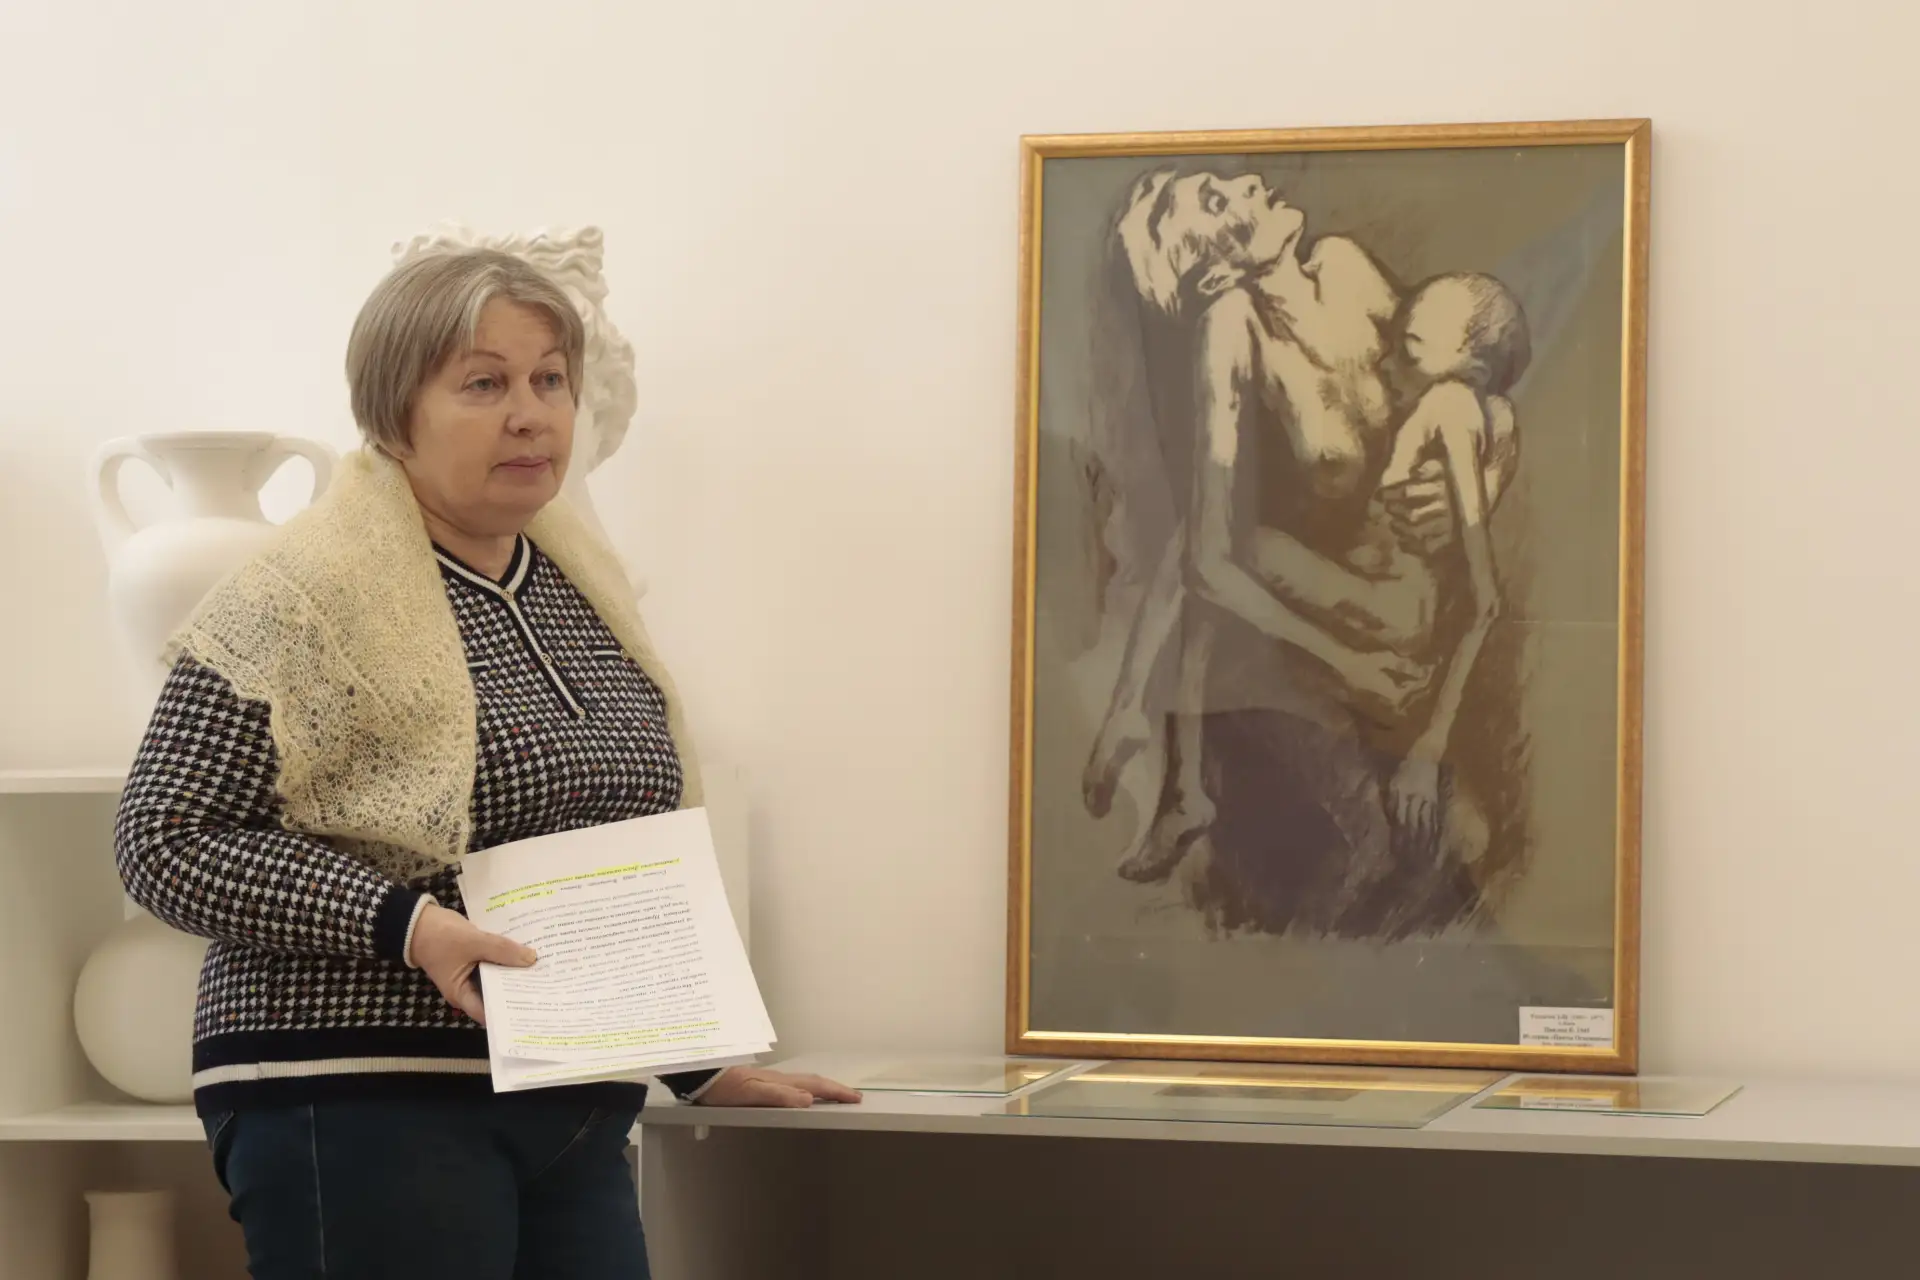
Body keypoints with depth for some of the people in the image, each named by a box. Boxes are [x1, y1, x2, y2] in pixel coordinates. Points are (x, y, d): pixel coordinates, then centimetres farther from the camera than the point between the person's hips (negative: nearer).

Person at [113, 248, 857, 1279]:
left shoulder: (583, 592, 13)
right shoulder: (307, 597, -9)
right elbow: (164, 841, -12)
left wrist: (700, 1067, 21)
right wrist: (404, 923, -21)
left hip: (573, 1115, 7)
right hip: (361, 1112, -7)